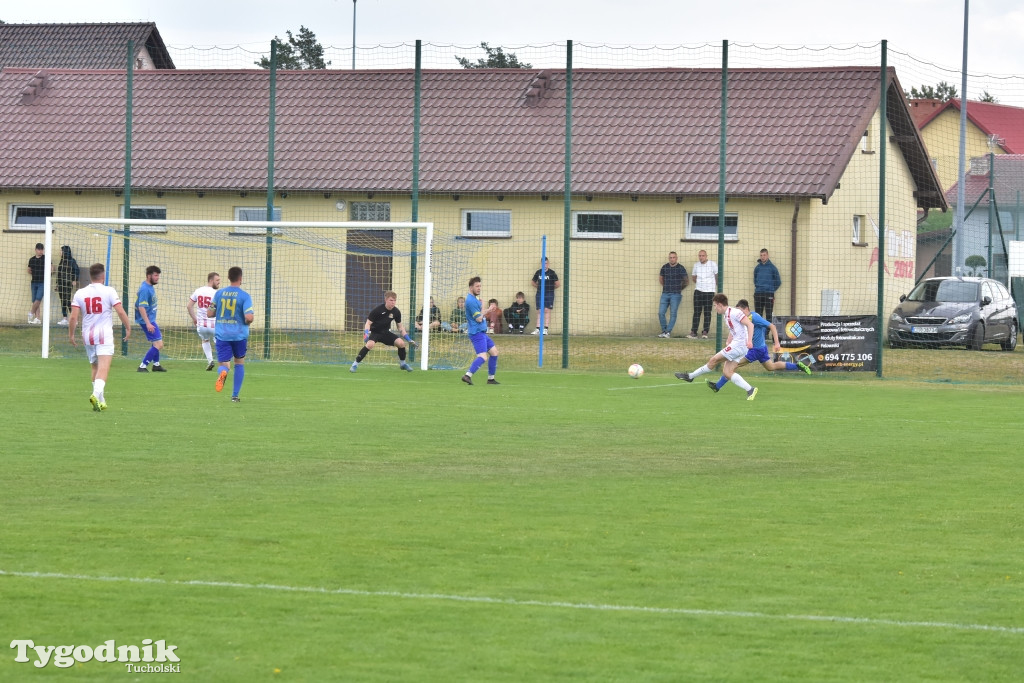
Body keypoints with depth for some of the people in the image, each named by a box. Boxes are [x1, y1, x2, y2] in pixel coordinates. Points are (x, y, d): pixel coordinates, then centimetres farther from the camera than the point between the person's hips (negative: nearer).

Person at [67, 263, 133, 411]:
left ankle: (101, 401, 22)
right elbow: (120, 311, -9)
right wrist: (128, 328, 3)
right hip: (105, 335, -4)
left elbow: (73, 317, -1)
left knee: (95, 368, 17)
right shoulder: (109, 291, -5)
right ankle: (96, 393, -33)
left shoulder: (80, 293, 3)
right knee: (103, 368, -11)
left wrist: (71, 334, 9)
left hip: (87, 335, 4)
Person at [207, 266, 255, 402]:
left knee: (225, 364, 2)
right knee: (239, 363, 19)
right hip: (239, 334, -1)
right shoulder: (244, 296, -7)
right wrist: (250, 319, 7)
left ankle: (222, 372, -37)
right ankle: (235, 396, 18)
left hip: (221, 335, 1)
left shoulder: (219, 293, 3)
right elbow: (249, 317, -16)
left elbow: (209, 313, 6)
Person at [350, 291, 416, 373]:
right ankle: (355, 364, -24)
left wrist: (408, 339, 4)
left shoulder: (396, 312, -6)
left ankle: (402, 363, 12)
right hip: (374, 332, -5)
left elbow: (400, 326, 7)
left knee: (401, 343, -14)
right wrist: (366, 333, -34)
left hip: (386, 332, 5)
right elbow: (368, 323, -16)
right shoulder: (377, 310, -21)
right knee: (370, 344, -35)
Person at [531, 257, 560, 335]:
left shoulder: (552, 273, -4)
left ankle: (546, 329, -8)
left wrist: (551, 288, 6)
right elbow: (532, 282, 20)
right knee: (539, 311, 2)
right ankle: (538, 329, 1)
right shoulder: (538, 272, 6)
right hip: (540, 293, 3)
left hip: (549, 294, -3)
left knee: (547, 310, -8)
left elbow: (558, 284, 0)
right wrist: (538, 287, 11)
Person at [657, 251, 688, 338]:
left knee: (673, 314, -5)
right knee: (661, 313, -3)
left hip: (676, 294, -3)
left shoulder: (680, 268, -3)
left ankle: (668, 332, -2)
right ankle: (664, 331, 9)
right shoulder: (664, 267, 6)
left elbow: (686, 280, 6)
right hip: (665, 294, 3)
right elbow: (660, 278, 23)